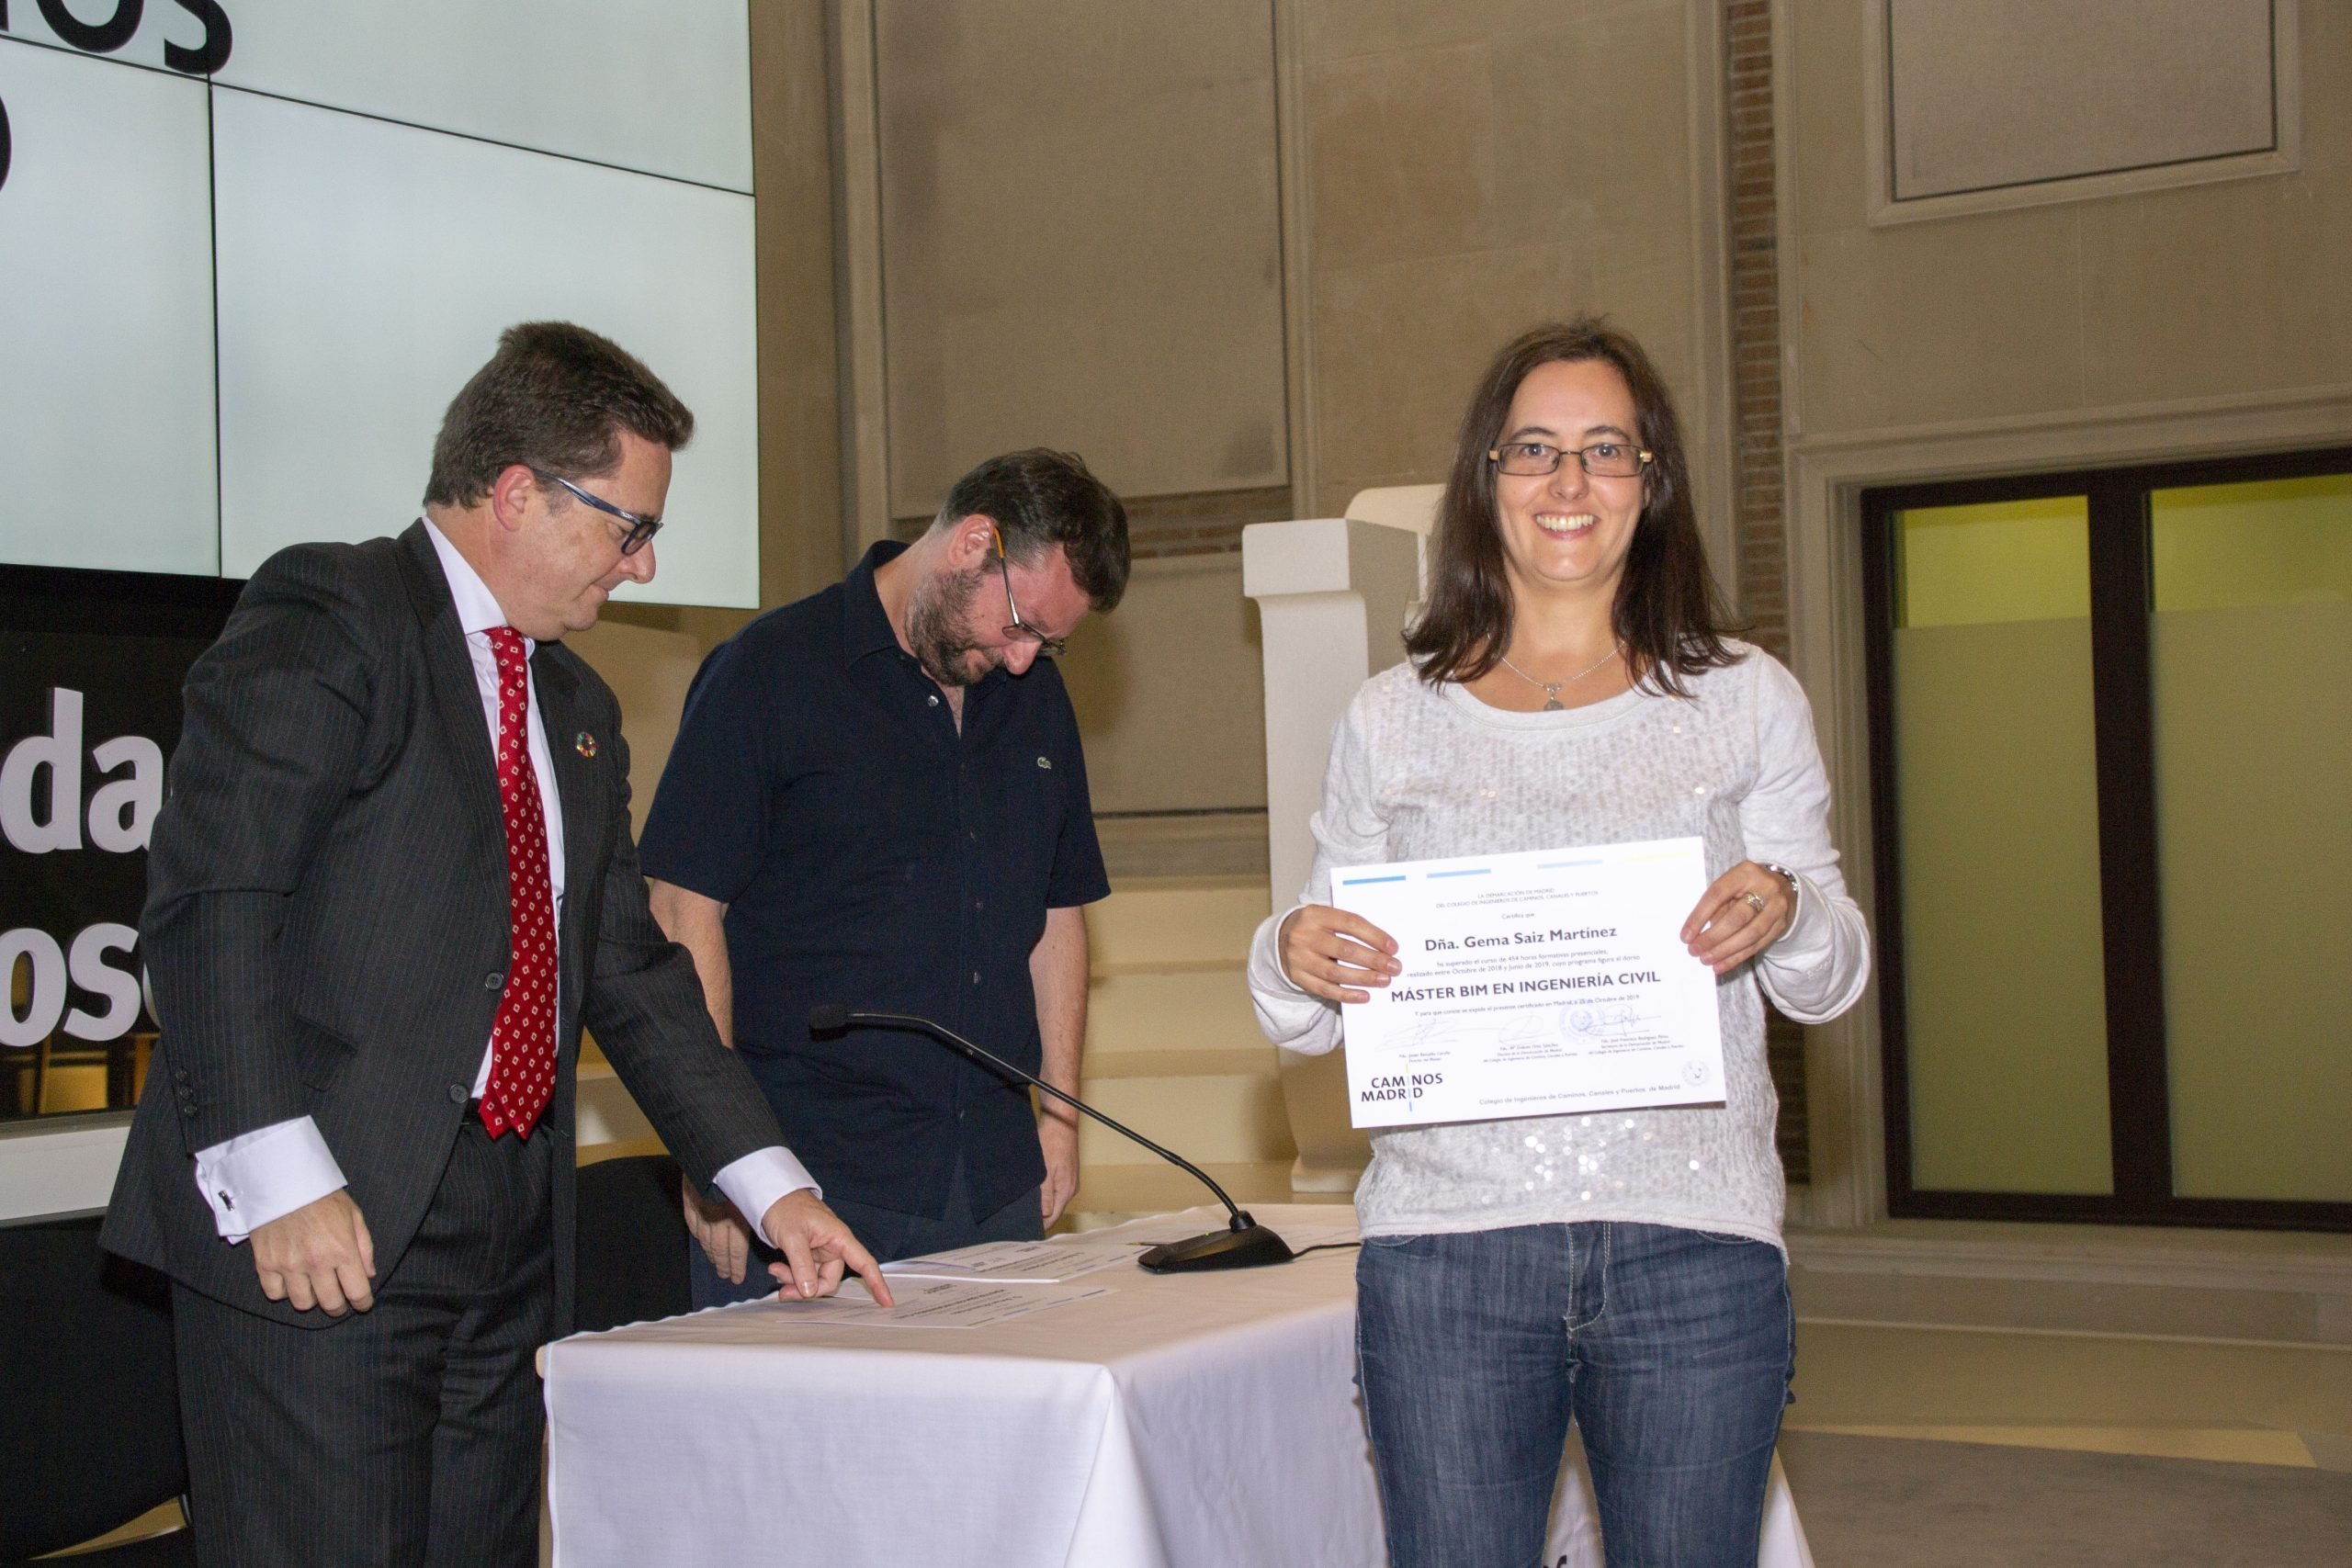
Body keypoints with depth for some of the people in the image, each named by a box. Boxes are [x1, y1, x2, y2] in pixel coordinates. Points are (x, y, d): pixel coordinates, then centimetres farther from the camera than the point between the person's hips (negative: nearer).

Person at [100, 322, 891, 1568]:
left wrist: (771, 1187, 13)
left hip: (507, 1233, 8)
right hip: (324, 1232, -8)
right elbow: (210, 896, -15)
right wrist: (280, 1176, -22)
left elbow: (628, 972, 21)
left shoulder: (579, 707, 20)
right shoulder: (325, 618, -6)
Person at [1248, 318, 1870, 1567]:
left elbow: (1831, 982, 9)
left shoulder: (1745, 700, 9)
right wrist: (1293, 961, -11)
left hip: (1693, 1242, 0)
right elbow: (1311, 1017, 12)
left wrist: (1785, 914, -13)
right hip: (1446, 1244, 0)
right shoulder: (1392, 721, 9)